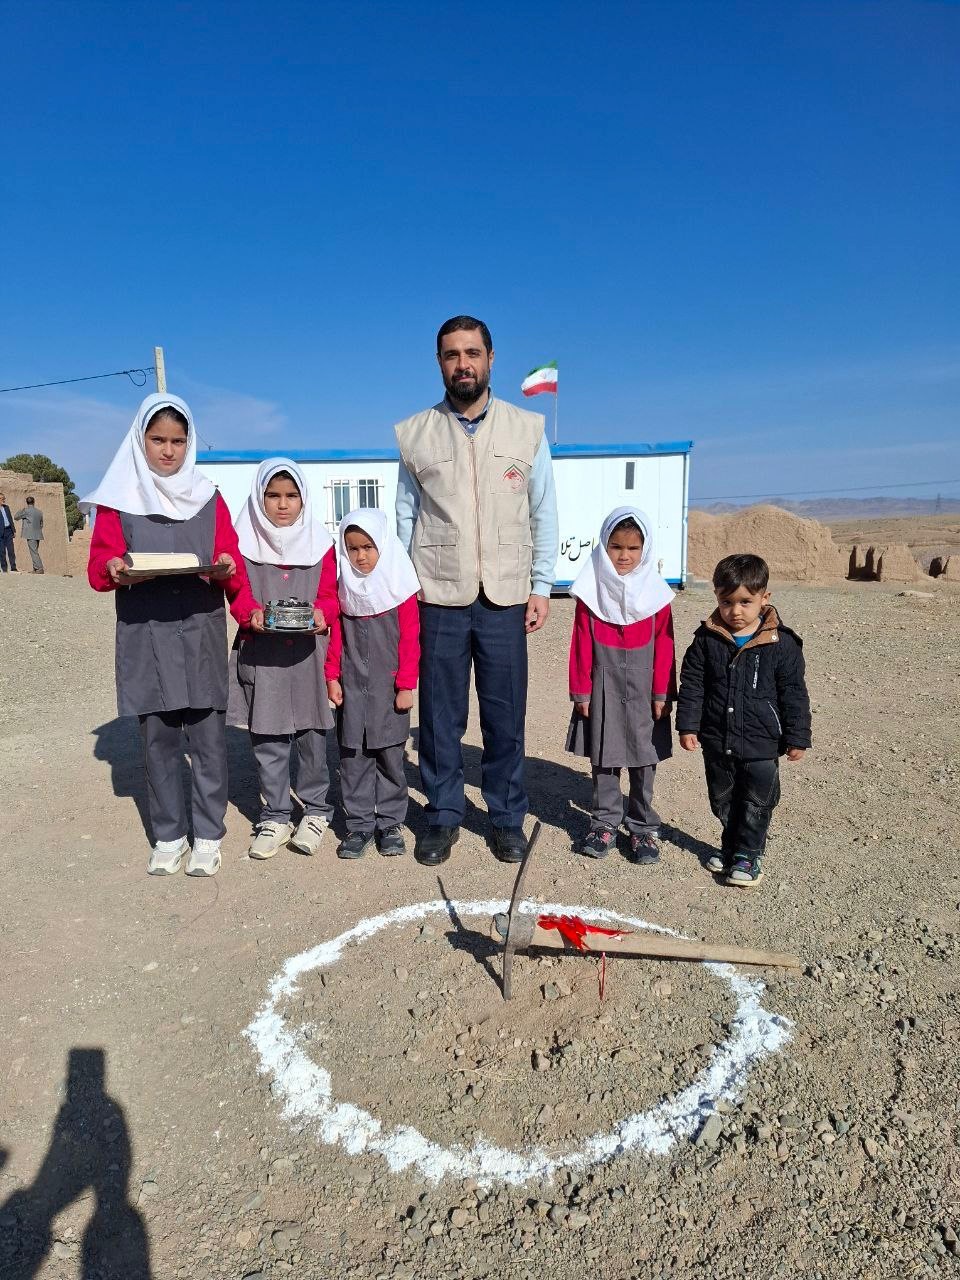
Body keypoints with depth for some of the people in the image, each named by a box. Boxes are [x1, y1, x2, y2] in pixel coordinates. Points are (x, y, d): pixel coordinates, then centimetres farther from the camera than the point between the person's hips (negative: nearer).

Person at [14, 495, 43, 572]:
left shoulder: (26, 510, -7)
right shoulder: (40, 512, 11)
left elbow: (16, 517, 4)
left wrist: (21, 510, 15)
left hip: (31, 535, -6)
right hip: (38, 535, 6)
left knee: (34, 552, -9)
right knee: (35, 552, 12)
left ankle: (39, 569, -16)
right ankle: (36, 569, 13)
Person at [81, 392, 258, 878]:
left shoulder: (209, 499, 9)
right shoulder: (118, 501, 5)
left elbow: (233, 564, 4)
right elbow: (98, 567, 1)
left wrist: (227, 569, -18)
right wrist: (113, 569, -20)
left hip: (202, 635, 1)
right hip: (144, 638, 0)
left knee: (208, 738, 1)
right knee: (158, 739, 4)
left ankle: (208, 836, 13)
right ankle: (168, 837, 17)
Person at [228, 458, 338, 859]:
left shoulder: (319, 543, 5)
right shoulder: (245, 543, 3)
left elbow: (330, 596, 5)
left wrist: (321, 614, -15)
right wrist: (252, 615, -17)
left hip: (308, 652, 0)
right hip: (260, 654, 0)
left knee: (312, 735, 6)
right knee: (267, 741, 5)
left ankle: (316, 811, 22)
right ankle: (275, 817, 19)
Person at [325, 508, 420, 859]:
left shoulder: (400, 587, -4)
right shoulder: (344, 587, 5)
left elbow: (410, 640, -5)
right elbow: (336, 636, 9)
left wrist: (406, 685, -7)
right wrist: (332, 676, 3)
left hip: (389, 688, -2)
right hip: (351, 688, 3)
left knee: (390, 756, 6)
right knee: (353, 757, 5)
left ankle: (390, 823, 18)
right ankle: (359, 824, 16)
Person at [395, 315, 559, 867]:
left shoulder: (528, 428, 4)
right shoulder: (414, 434, 5)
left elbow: (545, 512, 6)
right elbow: (405, 516, 8)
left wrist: (542, 586, 1)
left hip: (505, 598, 0)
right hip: (439, 598, 0)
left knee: (506, 716, 6)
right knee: (441, 716, 7)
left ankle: (507, 817, 23)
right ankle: (443, 816, 23)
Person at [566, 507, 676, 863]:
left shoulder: (655, 592, -1)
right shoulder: (591, 591, -2)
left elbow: (664, 646, 0)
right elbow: (581, 644, -1)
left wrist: (662, 693, -2)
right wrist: (581, 690, -2)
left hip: (643, 689, 0)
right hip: (603, 687, 0)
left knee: (643, 759, 7)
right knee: (603, 758, 8)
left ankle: (642, 828, 19)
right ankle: (605, 823, 21)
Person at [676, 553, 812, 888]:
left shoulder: (781, 643, -11)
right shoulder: (707, 639, -6)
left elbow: (794, 693, -5)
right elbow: (691, 685, 0)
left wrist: (797, 737, -4)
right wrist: (688, 725, -4)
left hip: (761, 744, -3)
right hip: (717, 741, 3)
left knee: (757, 802, 9)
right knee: (722, 799, 18)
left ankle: (749, 853, 24)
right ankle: (731, 845, 37)